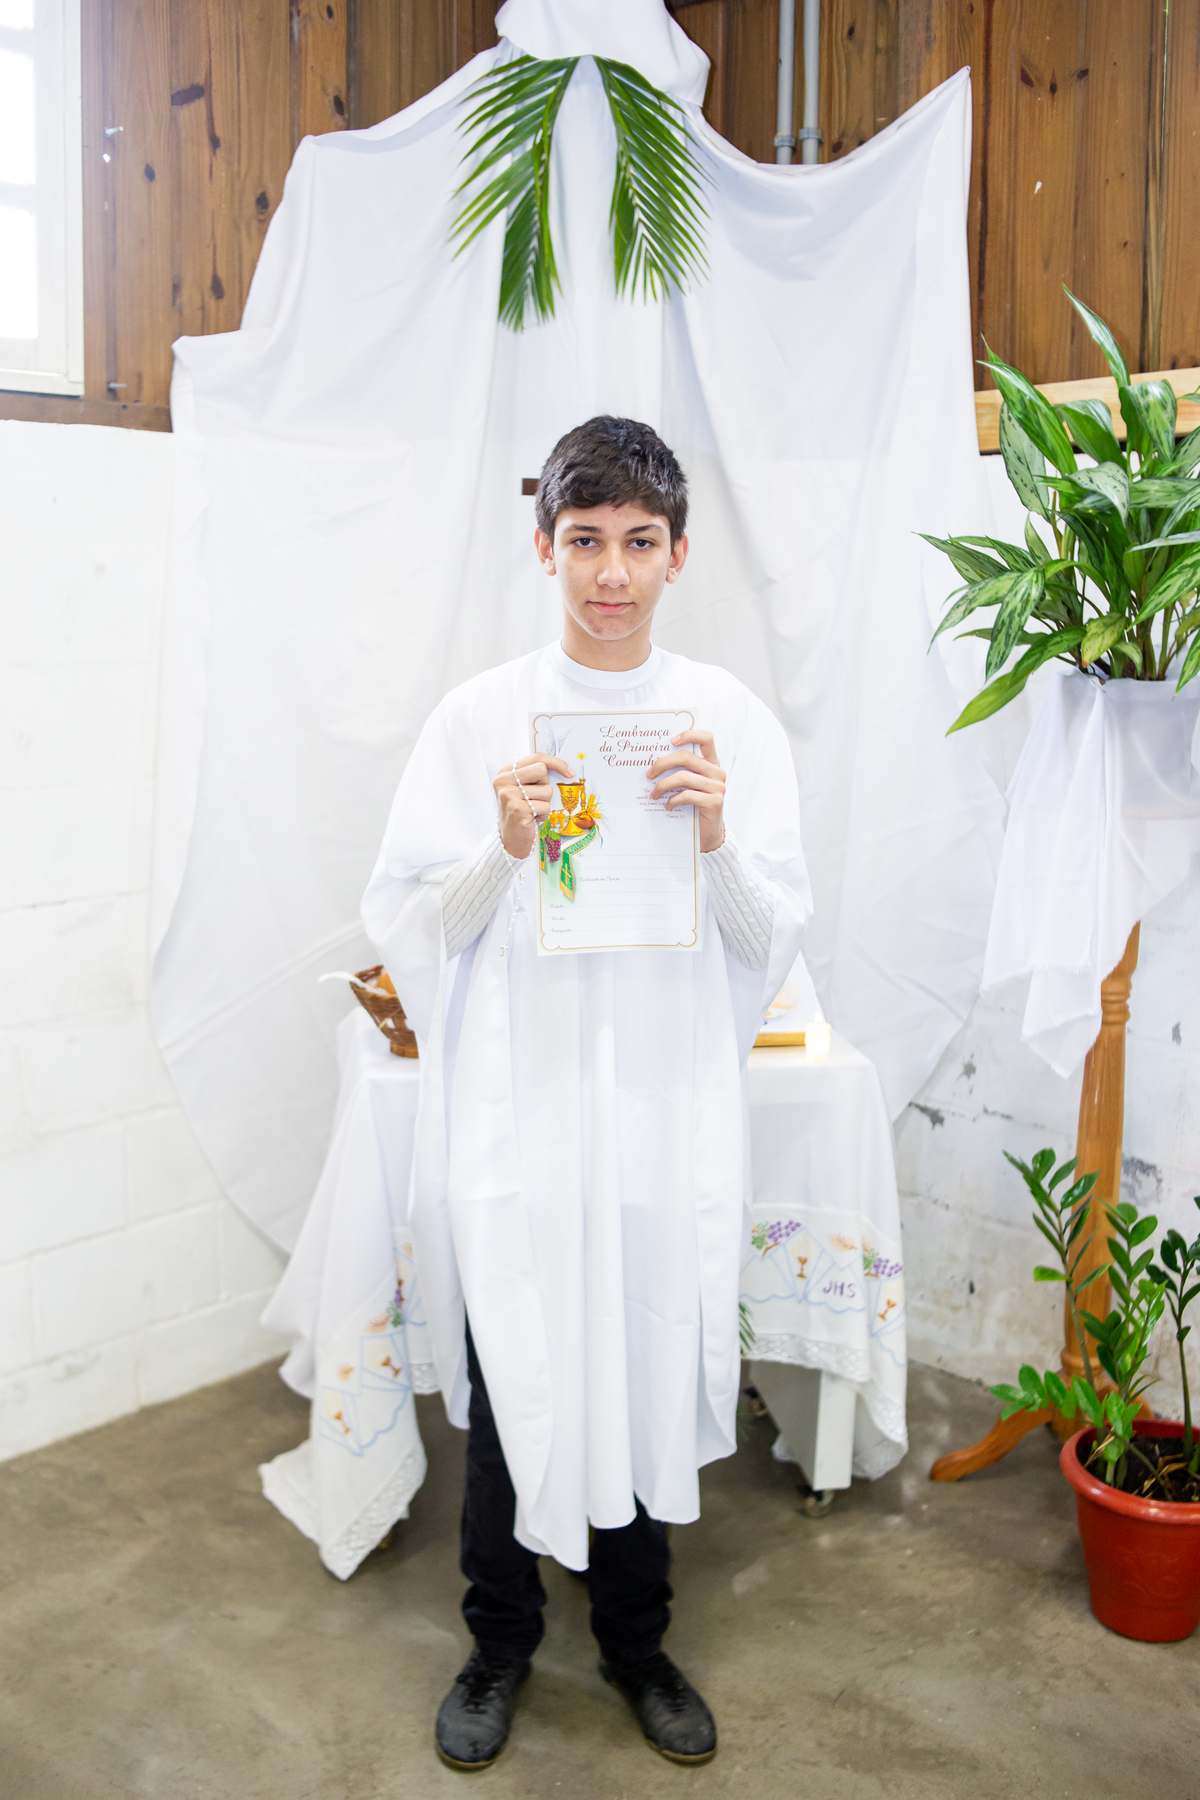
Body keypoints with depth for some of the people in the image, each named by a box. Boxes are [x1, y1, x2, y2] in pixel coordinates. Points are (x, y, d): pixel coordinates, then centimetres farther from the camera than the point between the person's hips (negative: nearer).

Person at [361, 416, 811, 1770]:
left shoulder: (733, 720, 1)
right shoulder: (478, 719, -2)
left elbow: (778, 938, 2)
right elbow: (402, 926, -1)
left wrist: (717, 843, -17)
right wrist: (503, 850, -18)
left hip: (669, 1111, 1)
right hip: (515, 1112, -1)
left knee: (652, 1383, 13)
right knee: (509, 1384, 11)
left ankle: (635, 1640, 38)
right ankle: (500, 1642, 36)